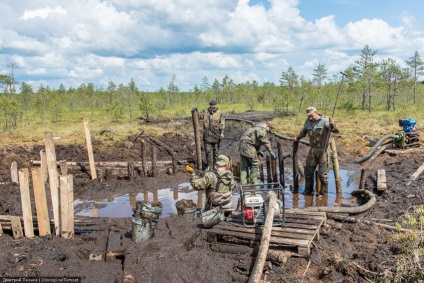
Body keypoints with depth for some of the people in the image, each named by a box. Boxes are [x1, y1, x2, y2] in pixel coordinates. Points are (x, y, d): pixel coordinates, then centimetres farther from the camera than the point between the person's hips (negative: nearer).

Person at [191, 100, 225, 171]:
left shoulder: (220, 114, -3)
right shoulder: (205, 112, 2)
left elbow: (222, 124, -10)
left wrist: (222, 133, -22)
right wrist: (194, 111, -12)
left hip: (216, 135, -1)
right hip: (207, 135, 1)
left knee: (215, 151, 10)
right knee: (208, 150, -1)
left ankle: (215, 165, 24)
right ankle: (209, 166, 7)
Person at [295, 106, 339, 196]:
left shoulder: (325, 120, -14)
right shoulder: (308, 122, 4)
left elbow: (336, 130, -23)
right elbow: (303, 131, 24)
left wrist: (332, 125, -44)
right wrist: (297, 138, 39)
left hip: (323, 151, -5)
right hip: (312, 150, 6)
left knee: (322, 173, 1)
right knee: (308, 171, 11)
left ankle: (323, 191, 16)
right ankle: (308, 190, 26)